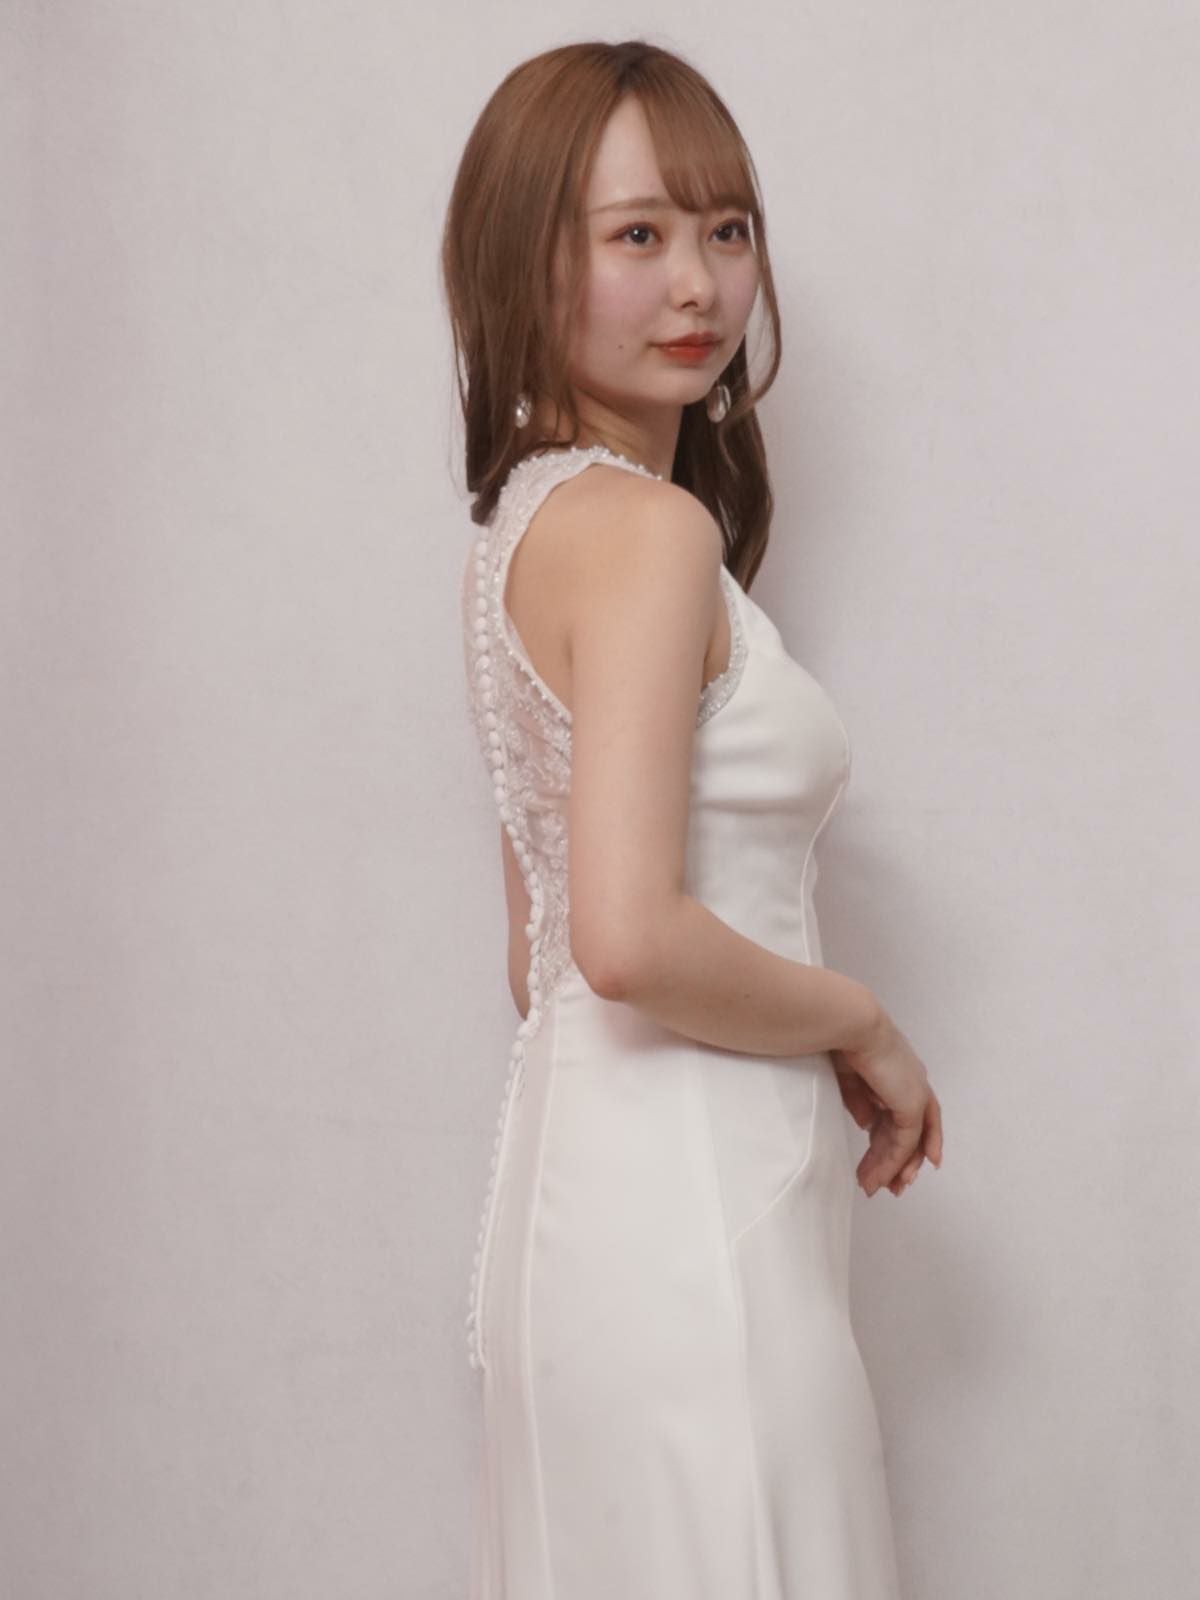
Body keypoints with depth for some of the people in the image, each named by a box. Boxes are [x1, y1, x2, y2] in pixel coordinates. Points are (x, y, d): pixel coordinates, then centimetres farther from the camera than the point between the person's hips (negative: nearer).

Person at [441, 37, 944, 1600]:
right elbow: (630, 938, -26)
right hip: (690, 1217, -9)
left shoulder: (524, 521, 13)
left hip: (575, 1168, 9)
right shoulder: (653, 529, -16)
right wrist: (863, 1026, -11)